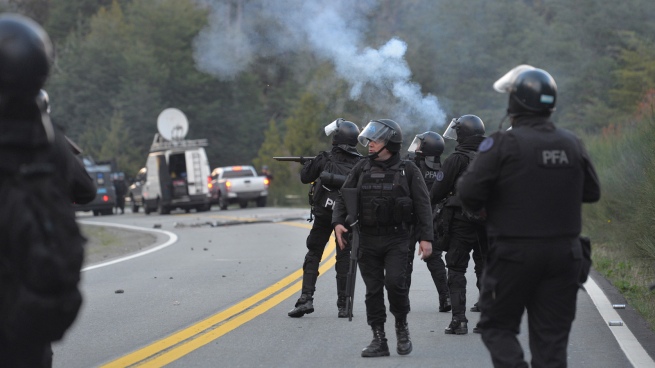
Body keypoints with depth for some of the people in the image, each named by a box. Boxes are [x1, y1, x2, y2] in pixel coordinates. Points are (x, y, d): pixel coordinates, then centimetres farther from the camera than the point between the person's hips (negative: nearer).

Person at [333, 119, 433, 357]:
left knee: (395, 282, -17)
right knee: (373, 290, 3)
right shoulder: (362, 169, 10)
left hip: (397, 240, -3)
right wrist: (338, 222, -7)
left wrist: (425, 237, -8)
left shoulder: (407, 170, 1)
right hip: (368, 240, 3)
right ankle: (379, 339, 10)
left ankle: (402, 327, 6)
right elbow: (344, 197, 11)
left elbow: (422, 205, 0)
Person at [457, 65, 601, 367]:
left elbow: (469, 193, -15)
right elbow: (591, 192, 12)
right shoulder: (572, 144, 3)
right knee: (552, 336, 9)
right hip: (564, 252, 4)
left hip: (514, 254, -4)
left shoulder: (503, 143, -12)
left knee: (497, 326, 9)